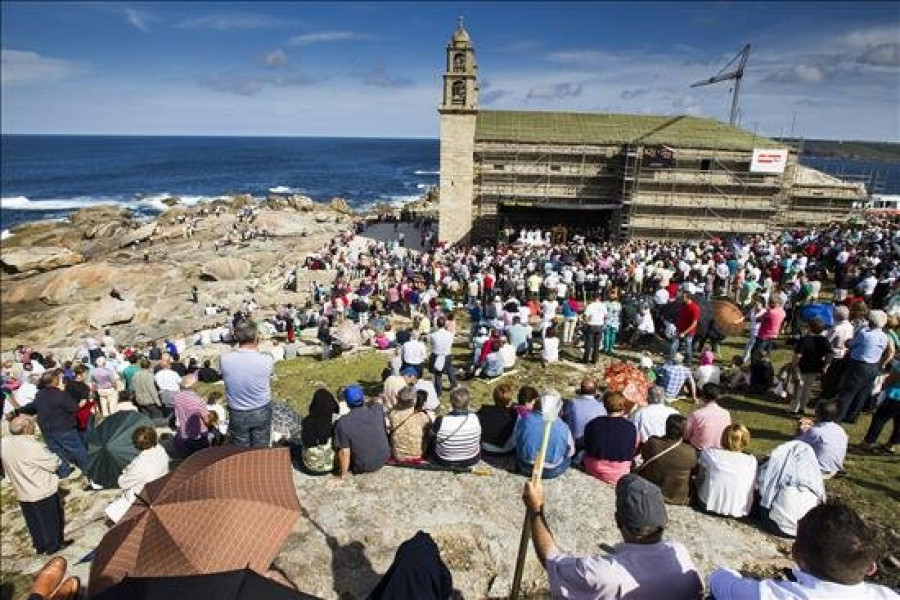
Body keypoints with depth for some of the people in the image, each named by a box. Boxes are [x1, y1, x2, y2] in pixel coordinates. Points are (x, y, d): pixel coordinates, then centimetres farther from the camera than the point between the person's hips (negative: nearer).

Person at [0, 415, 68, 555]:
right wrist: (56, 457, 0)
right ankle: (54, 545, 27)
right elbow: (54, 464, -20)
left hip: (22, 493, 7)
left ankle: (40, 545, 37)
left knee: (34, 522, 23)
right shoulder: (32, 446, -30)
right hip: (43, 491, -7)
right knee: (51, 520, 13)